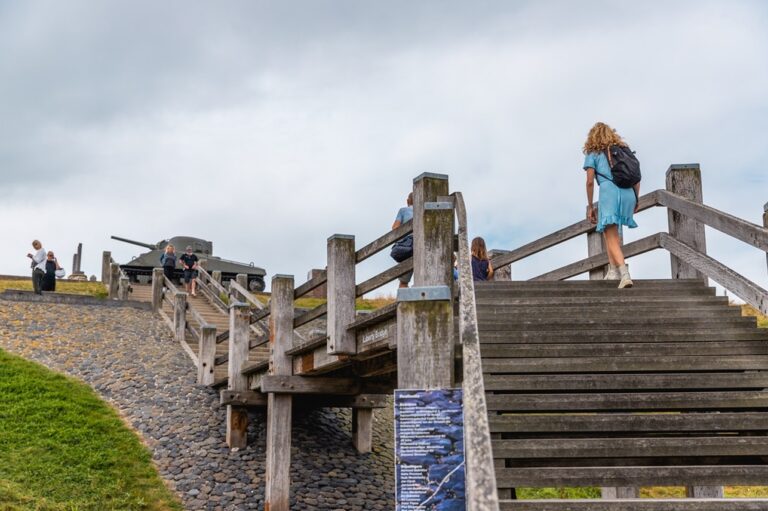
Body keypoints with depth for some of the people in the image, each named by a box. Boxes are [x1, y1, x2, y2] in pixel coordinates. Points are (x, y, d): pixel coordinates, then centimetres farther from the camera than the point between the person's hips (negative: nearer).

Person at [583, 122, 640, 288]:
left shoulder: (592, 153, 13)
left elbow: (590, 181, 3)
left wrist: (590, 207, 8)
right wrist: (636, 200, 27)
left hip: (609, 191, -5)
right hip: (628, 193, 5)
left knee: (612, 239, -7)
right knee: (611, 231, 25)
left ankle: (625, 274, -27)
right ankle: (613, 269, 16)